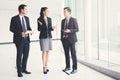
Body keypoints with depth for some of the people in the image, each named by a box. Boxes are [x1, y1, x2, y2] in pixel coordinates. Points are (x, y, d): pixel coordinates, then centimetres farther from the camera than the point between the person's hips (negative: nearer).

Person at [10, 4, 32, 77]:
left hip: (26, 39, 6)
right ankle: (19, 71, 9)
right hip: (19, 39, -6)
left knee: (26, 55, 10)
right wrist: (20, 33, -20)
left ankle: (24, 69, 24)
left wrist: (30, 31, -4)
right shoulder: (14, 18, -6)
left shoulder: (27, 18, 12)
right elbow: (11, 29, -9)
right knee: (19, 55, 0)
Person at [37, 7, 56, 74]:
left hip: (49, 37, 5)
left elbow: (50, 29, 10)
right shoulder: (39, 19, -7)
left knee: (47, 52, 7)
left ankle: (46, 67, 15)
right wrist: (40, 25, -26)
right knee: (44, 52, -9)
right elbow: (39, 29, -7)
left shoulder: (49, 19, 9)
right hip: (43, 37, -5)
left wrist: (52, 28, -12)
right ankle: (44, 68, -6)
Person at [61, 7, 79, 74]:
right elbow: (62, 30, 15)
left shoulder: (73, 20, -4)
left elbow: (77, 29, -8)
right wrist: (61, 39, 11)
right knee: (66, 54, 10)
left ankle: (75, 68, 4)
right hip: (64, 39, 6)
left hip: (71, 39, -5)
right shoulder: (63, 20, 12)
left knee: (73, 54, -3)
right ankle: (68, 67, 22)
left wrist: (70, 30, -23)